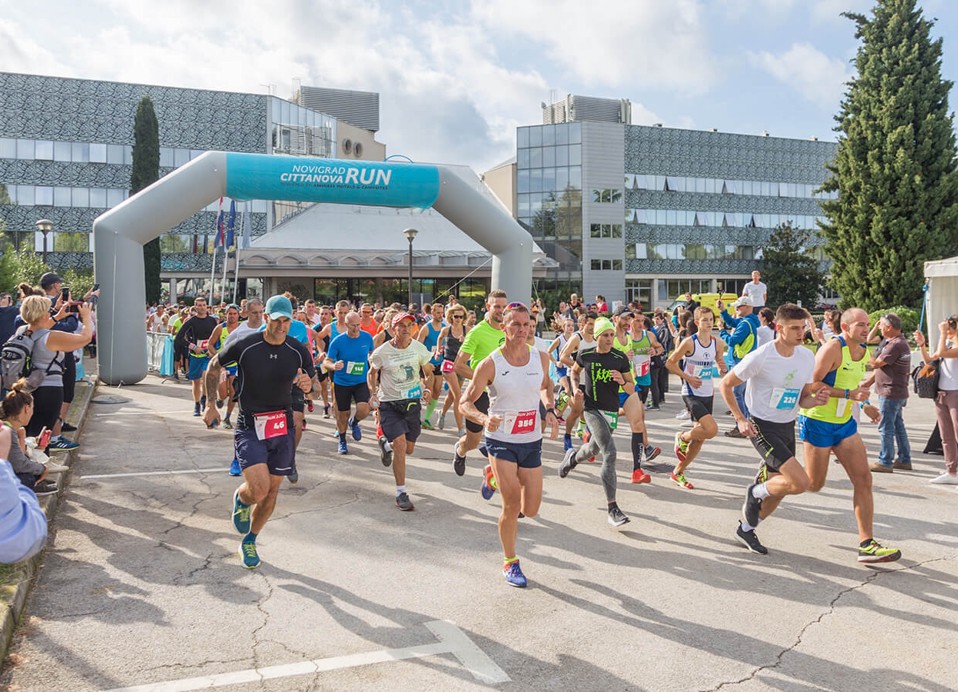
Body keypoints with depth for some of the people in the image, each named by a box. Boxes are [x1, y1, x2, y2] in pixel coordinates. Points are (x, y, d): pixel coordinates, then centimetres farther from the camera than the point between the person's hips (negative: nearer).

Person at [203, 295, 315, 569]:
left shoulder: (298, 351, -4)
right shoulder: (244, 345, -12)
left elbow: (310, 381, 9)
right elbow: (214, 365, 4)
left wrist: (308, 384, -16)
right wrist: (211, 404, 3)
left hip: (283, 427, 4)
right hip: (249, 427, -3)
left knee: (272, 491, 11)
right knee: (259, 490, -18)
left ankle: (249, 542, 34)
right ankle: (241, 498, 20)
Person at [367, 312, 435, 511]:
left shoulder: (419, 348, -2)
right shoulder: (382, 352, -8)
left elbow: (428, 372, 13)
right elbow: (371, 373, 9)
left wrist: (426, 387, -6)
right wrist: (374, 393, -5)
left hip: (412, 402, 4)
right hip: (389, 403, -3)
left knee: (409, 448, 11)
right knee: (400, 446, -16)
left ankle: (386, 444, 48)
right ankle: (401, 493, -5)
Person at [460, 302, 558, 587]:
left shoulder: (541, 358, -3)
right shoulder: (490, 364, -14)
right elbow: (465, 403, -9)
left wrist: (550, 410, 0)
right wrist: (485, 419, -29)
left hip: (532, 442, 4)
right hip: (501, 441, -4)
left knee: (531, 509, 7)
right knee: (512, 503, -12)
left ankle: (494, 478, 38)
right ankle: (510, 562, 14)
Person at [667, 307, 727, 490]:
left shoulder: (718, 344, 3)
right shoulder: (689, 342, -13)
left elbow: (721, 371, 13)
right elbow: (670, 363, -6)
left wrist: (722, 369, -10)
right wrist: (688, 377, -15)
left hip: (708, 395, 6)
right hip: (691, 394, -6)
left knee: (700, 438, 9)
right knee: (711, 429, -22)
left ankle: (678, 472, 25)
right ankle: (682, 437, 8)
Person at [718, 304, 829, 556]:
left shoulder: (807, 357, -1)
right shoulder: (760, 357, -19)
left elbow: (802, 399, 9)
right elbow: (725, 385, -9)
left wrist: (816, 400, -13)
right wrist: (740, 419, -15)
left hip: (788, 427, 7)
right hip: (763, 428, -7)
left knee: (778, 490, 14)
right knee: (800, 482, -20)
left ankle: (746, 528, 36)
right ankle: (756, 492, 8)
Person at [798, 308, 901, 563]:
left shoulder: (864, 351, 8)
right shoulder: (833, 348, -18)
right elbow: (812, 384, -22)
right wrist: (849, 394, -27)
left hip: (845, 423, 7)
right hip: (817, 421, -7)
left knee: (863, 479, -3)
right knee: (813, 484, 2)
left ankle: (867, 544, 0)